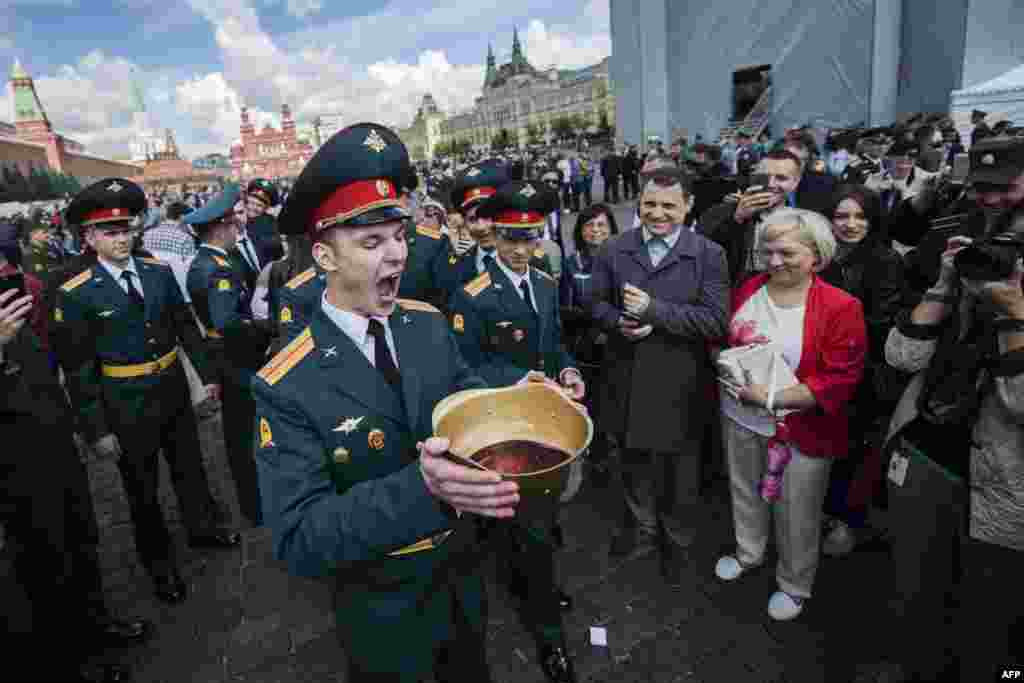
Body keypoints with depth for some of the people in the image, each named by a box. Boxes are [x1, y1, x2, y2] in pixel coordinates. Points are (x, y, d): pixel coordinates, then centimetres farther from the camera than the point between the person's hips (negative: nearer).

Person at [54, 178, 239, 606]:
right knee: (142, 487, 15)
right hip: (127, 407, -3)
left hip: (174, 391, 3)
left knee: (190, 465, 21)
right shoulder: (76, 295, -14)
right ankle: (158, 559, 36)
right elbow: (77, 369, -12)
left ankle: (203, 526, 45)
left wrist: (206, 375, 4)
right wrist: (96, 430, -11)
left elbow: (186, 326, 5)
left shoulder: (159, 272, -3)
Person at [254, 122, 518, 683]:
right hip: (386, 612, -4)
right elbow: (298, 539, -29)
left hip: (464, 576, 5)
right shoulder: (288, 388, -26)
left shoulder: (428, 324, -10)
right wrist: (420, 489, -44)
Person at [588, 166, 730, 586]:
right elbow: (596, 302, 5)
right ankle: (641, 527, 47)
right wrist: (619, 322, -17)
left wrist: (653, 310, -25)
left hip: (679, 386, -2)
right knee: (634, 462, 22)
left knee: (680, 471, 16)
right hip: (627, 381, 3)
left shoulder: (709, 255, -9)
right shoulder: (613, 250, 1)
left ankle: (676, 542, 42)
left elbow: (715, 320, -17)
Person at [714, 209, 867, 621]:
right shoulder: (747, 290, -2)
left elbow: (839, 380, -19)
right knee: (745, 492, 24)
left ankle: (794, 586, 38)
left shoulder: (841, 308, -17)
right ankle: (747, 552, 51)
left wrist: (770, 399, -24)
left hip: (800, 430, -4)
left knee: (796, 514, 13)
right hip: (739, 418, 5)